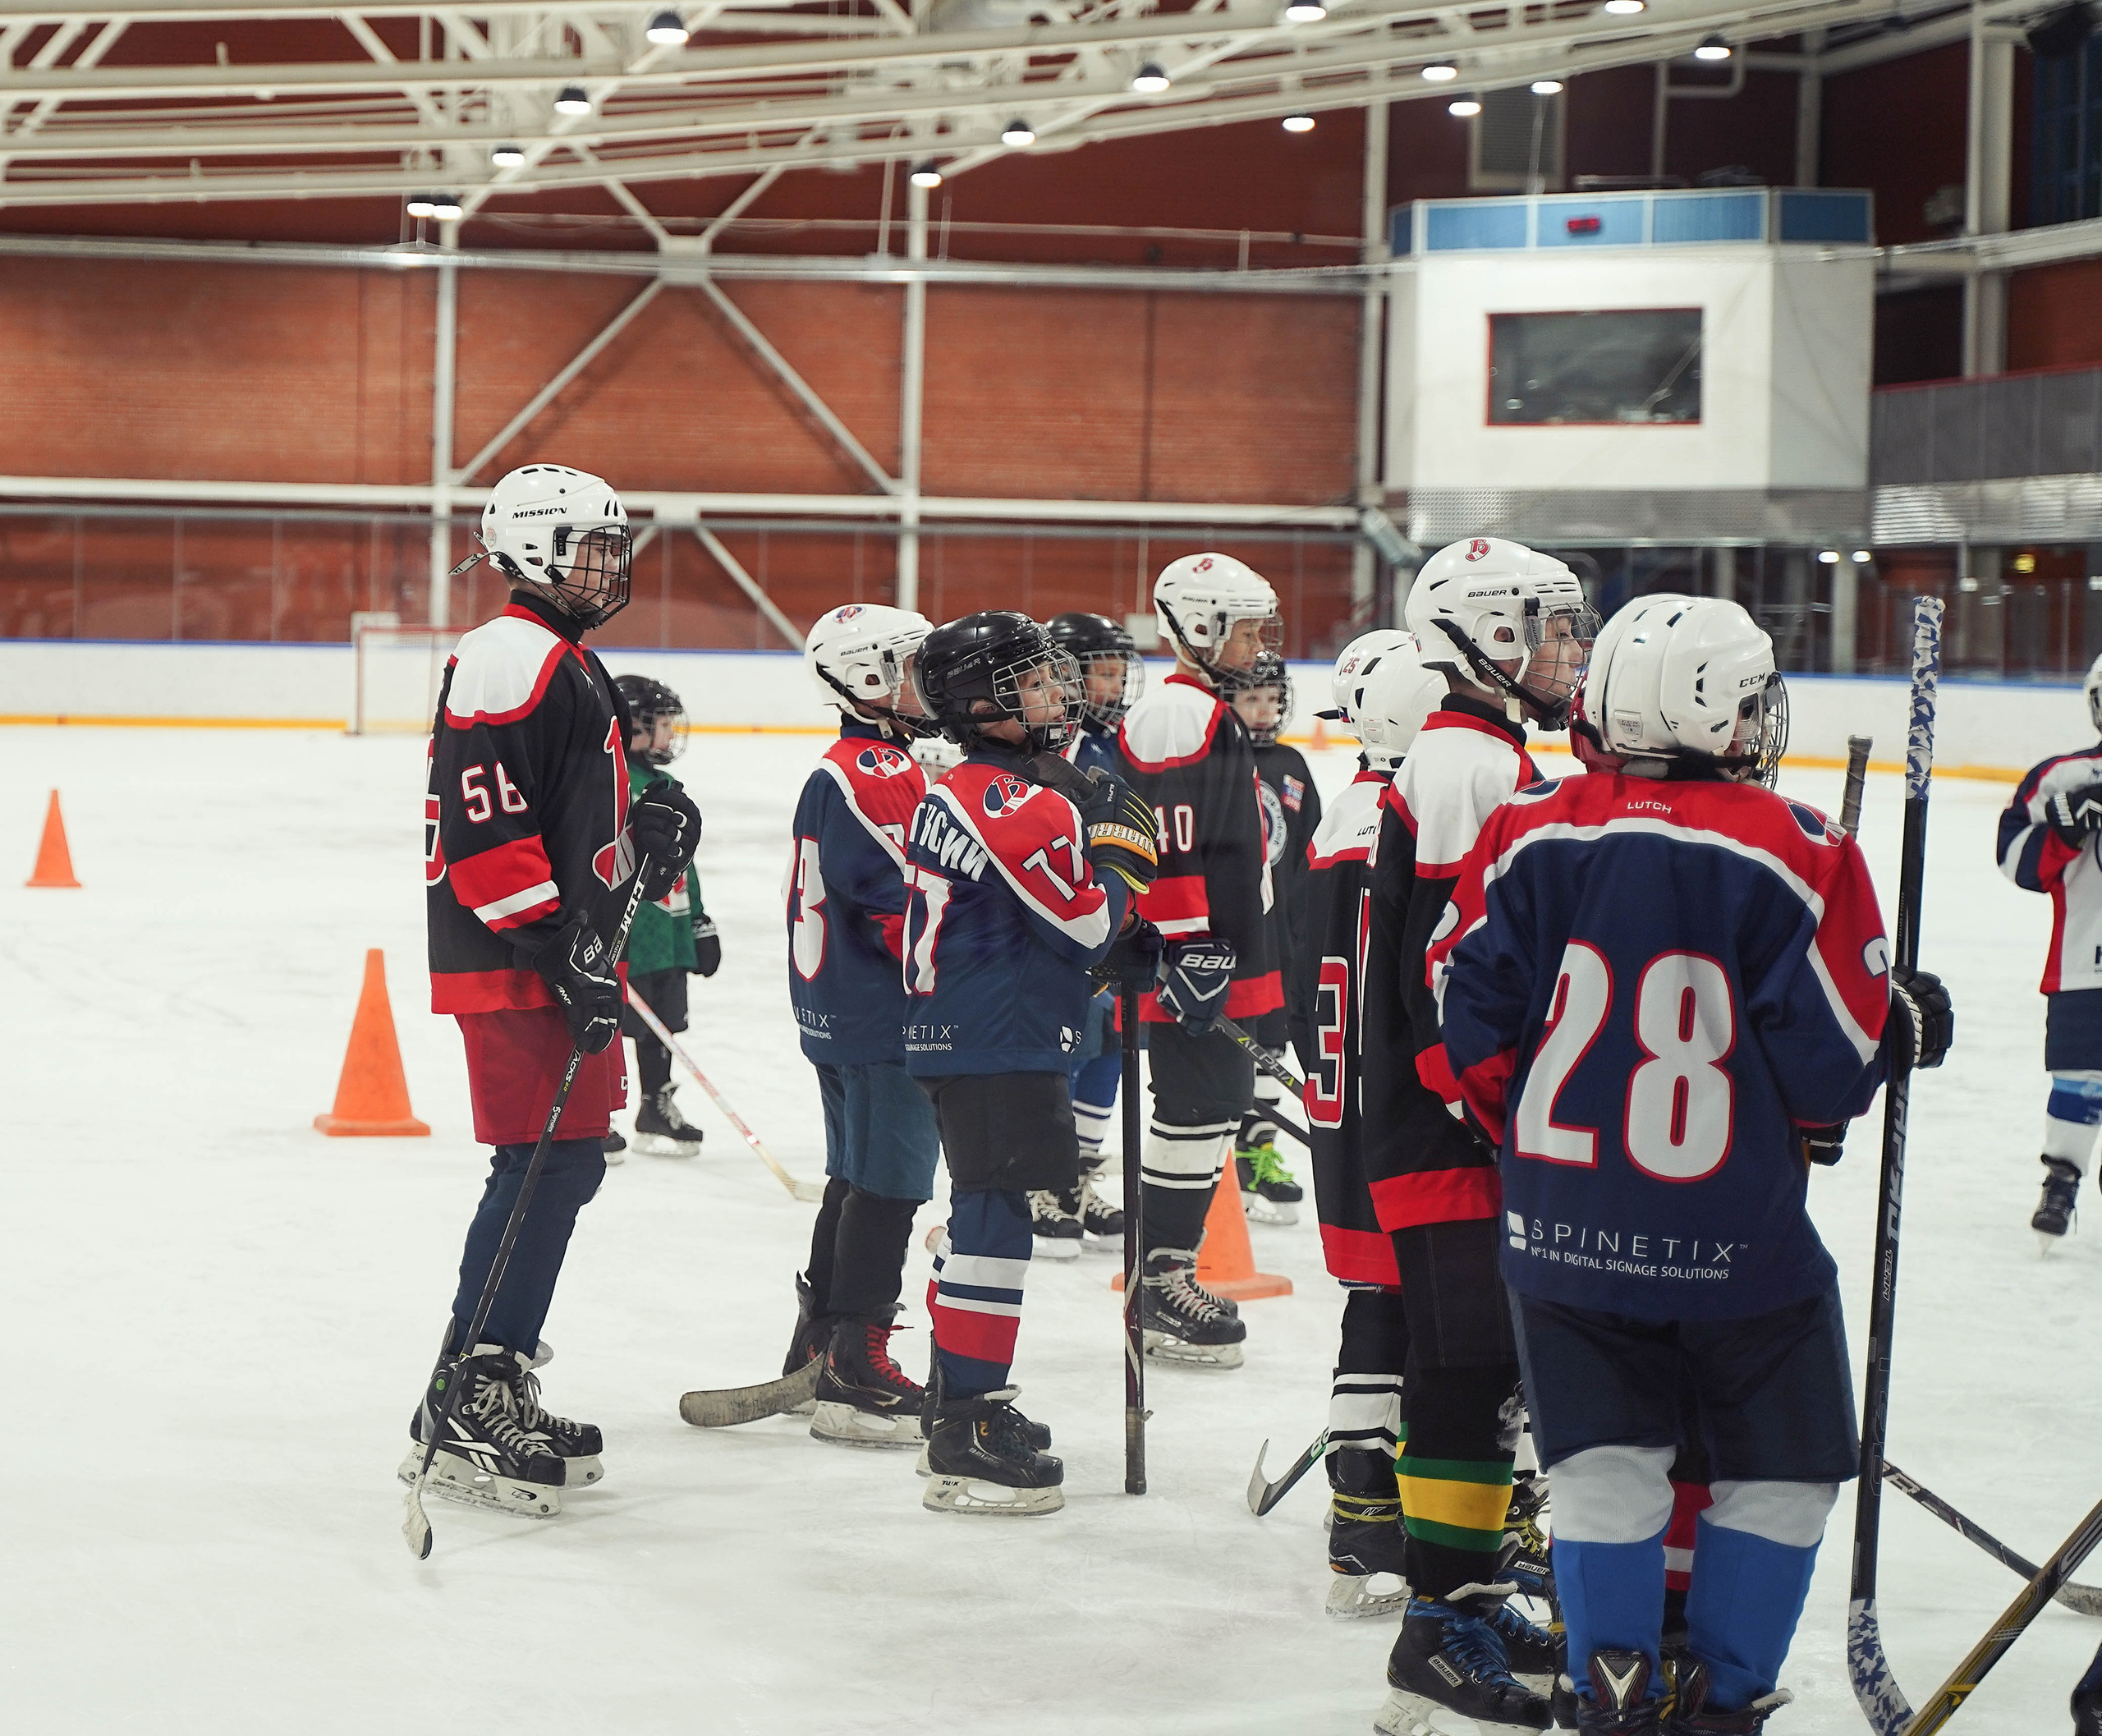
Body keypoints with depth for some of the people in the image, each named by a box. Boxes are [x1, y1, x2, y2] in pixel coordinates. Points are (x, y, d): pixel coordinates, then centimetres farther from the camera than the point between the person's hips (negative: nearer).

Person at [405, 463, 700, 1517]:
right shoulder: (509, 659, -14)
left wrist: (650, 823, 9)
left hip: (568, 954, 11)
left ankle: (495, 1390, 21)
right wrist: (558, 947, -23)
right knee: (544, 1163, -12)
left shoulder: (572, 663, 20)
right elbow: (482, 825, -22)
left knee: (570, 1164, 13)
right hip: (511, 963, -11)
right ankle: (464, 1406, -10)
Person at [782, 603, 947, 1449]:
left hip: (839, 1013, 11)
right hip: (886, 1024, -11)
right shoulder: (880, 774, -17)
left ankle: (817, 1352, 25)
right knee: (888, 1187, -7)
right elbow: (906, 906, -22)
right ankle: (856, 1378, -6)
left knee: (858, 1178, 18)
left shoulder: (840, 768, 16)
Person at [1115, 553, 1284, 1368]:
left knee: (1221, 1097, 15)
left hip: (1225, 949, 11)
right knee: (1198, 1107, -9)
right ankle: (1162, 1285, -4)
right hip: (1191, 961, -11)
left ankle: (1169, 1273, 22)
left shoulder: (1217, 713, 20)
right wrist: (1187, 950, -25)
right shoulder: (1178, 715, -15)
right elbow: (1168, 843, -22)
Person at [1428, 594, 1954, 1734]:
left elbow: (1469, 1016, 1)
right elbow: (1833, 1061, -10)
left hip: (1563, 1224, 3)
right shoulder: (1794, 853, -11)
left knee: (1604, 1462, 13)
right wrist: (1909, 1027, 12)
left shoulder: (1528, 834, -2)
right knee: (1782, 1467, 14)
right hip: (1732, 1234, -3)